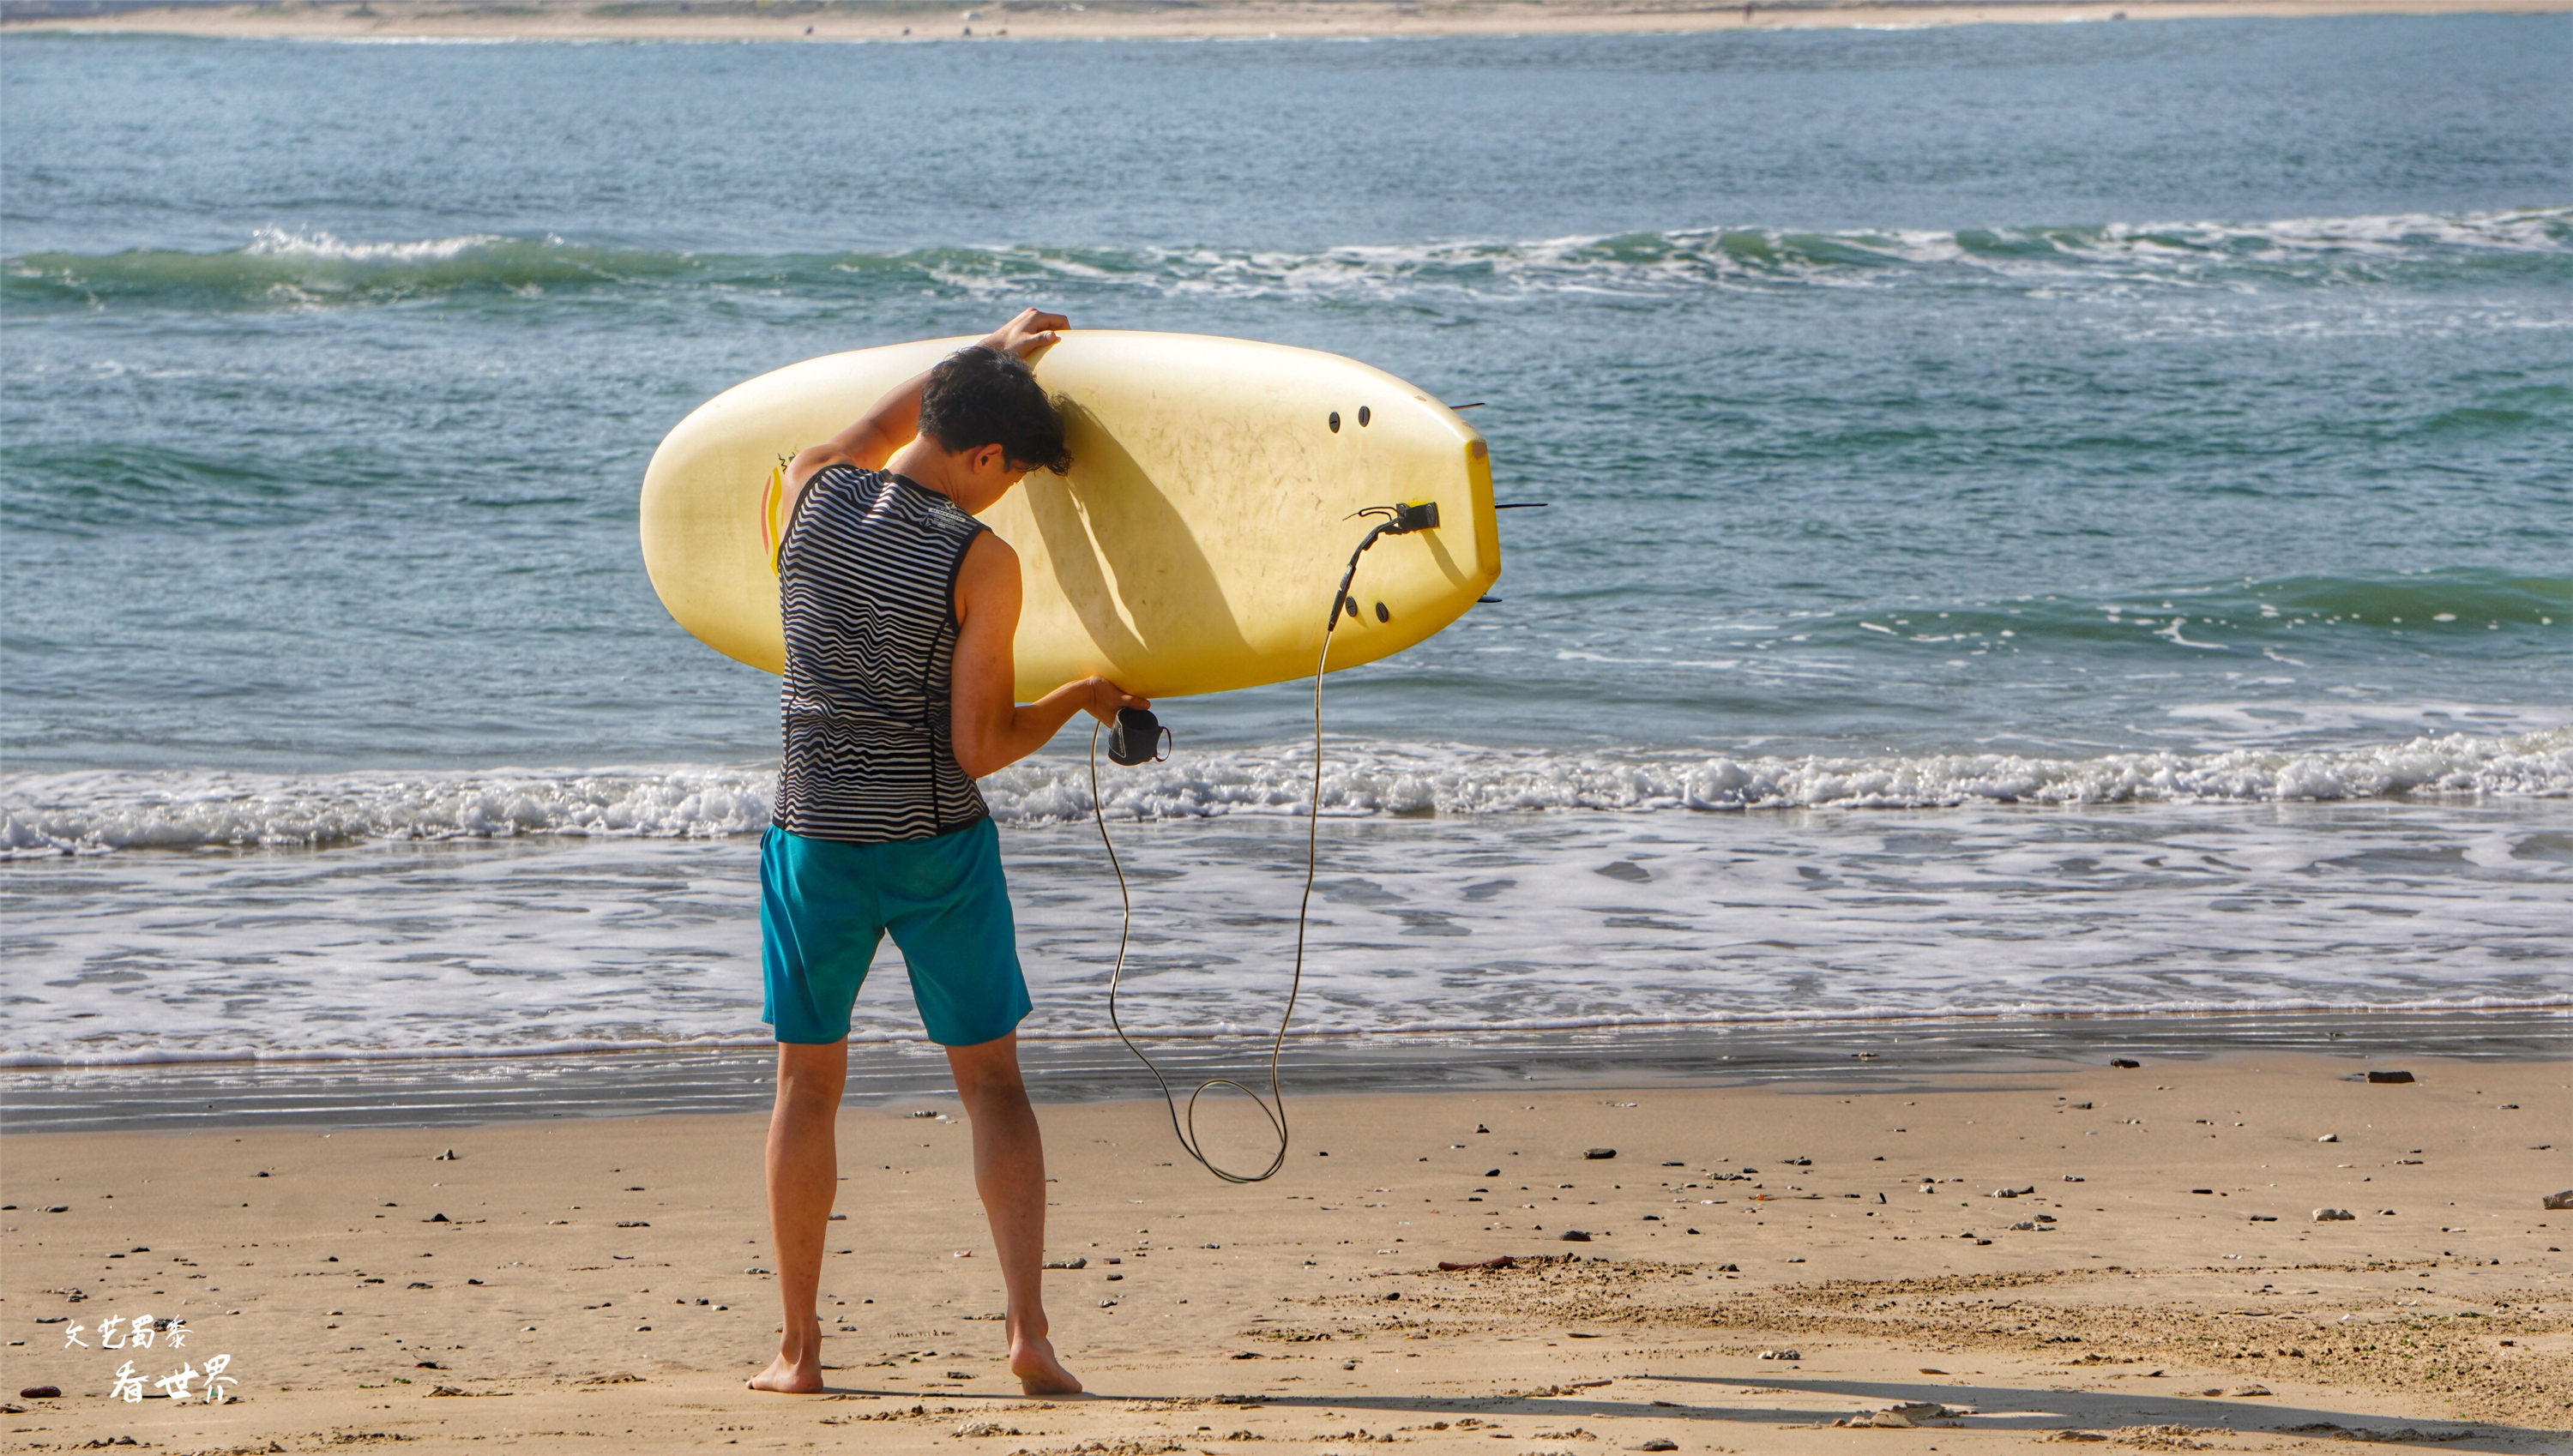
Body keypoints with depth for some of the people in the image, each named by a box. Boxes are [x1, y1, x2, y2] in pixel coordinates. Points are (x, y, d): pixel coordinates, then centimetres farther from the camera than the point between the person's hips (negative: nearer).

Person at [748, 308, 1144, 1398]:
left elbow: (874, 430, 25)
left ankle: (798, 1347, 14)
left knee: (808, 1082, 13)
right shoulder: (980, 562, -13)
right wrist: (1077, 700, 6)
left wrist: (990, 354, 34)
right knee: (991, 1083, 7)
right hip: (938, 844, -3)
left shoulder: (811, 493, -1)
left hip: (815, 839, 3)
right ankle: (1028, 1331, -3)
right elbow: (981, 746, -12)